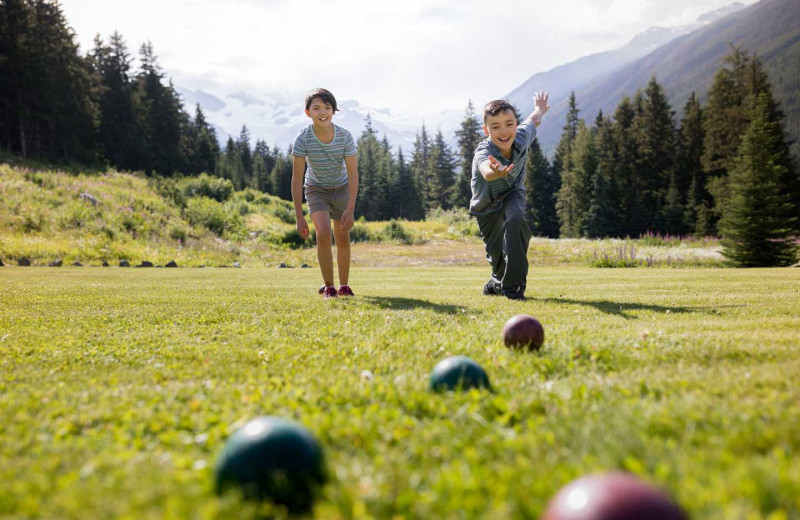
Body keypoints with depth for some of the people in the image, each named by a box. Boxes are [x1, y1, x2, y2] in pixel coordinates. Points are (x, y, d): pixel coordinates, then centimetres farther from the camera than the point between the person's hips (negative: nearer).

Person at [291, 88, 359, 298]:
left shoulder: (345, 137, -24)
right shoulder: (303, 139, -26)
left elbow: (353, 174, -19)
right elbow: (297, 179, -20)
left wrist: (350, 210, -25)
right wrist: (299, 217, -21)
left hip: (341, 188, 1)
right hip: (316, 189, -1)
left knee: (343, 240, 5)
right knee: (323, 233, -21)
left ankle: (344, 286, 23)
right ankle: (328, 287, -10)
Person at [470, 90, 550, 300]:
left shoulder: (521, 138, -27)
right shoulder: (483, 152, -40)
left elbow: (531, 123, -1)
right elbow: (486, 171, -66)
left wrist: (539, 110, 23)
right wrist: (495, 172, -90)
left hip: (513, 193, 1)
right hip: (487, 205, -1)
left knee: (514, 220, -31)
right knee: (496, 252, 9)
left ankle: (514, 286, -22)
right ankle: (499, 281, 47)